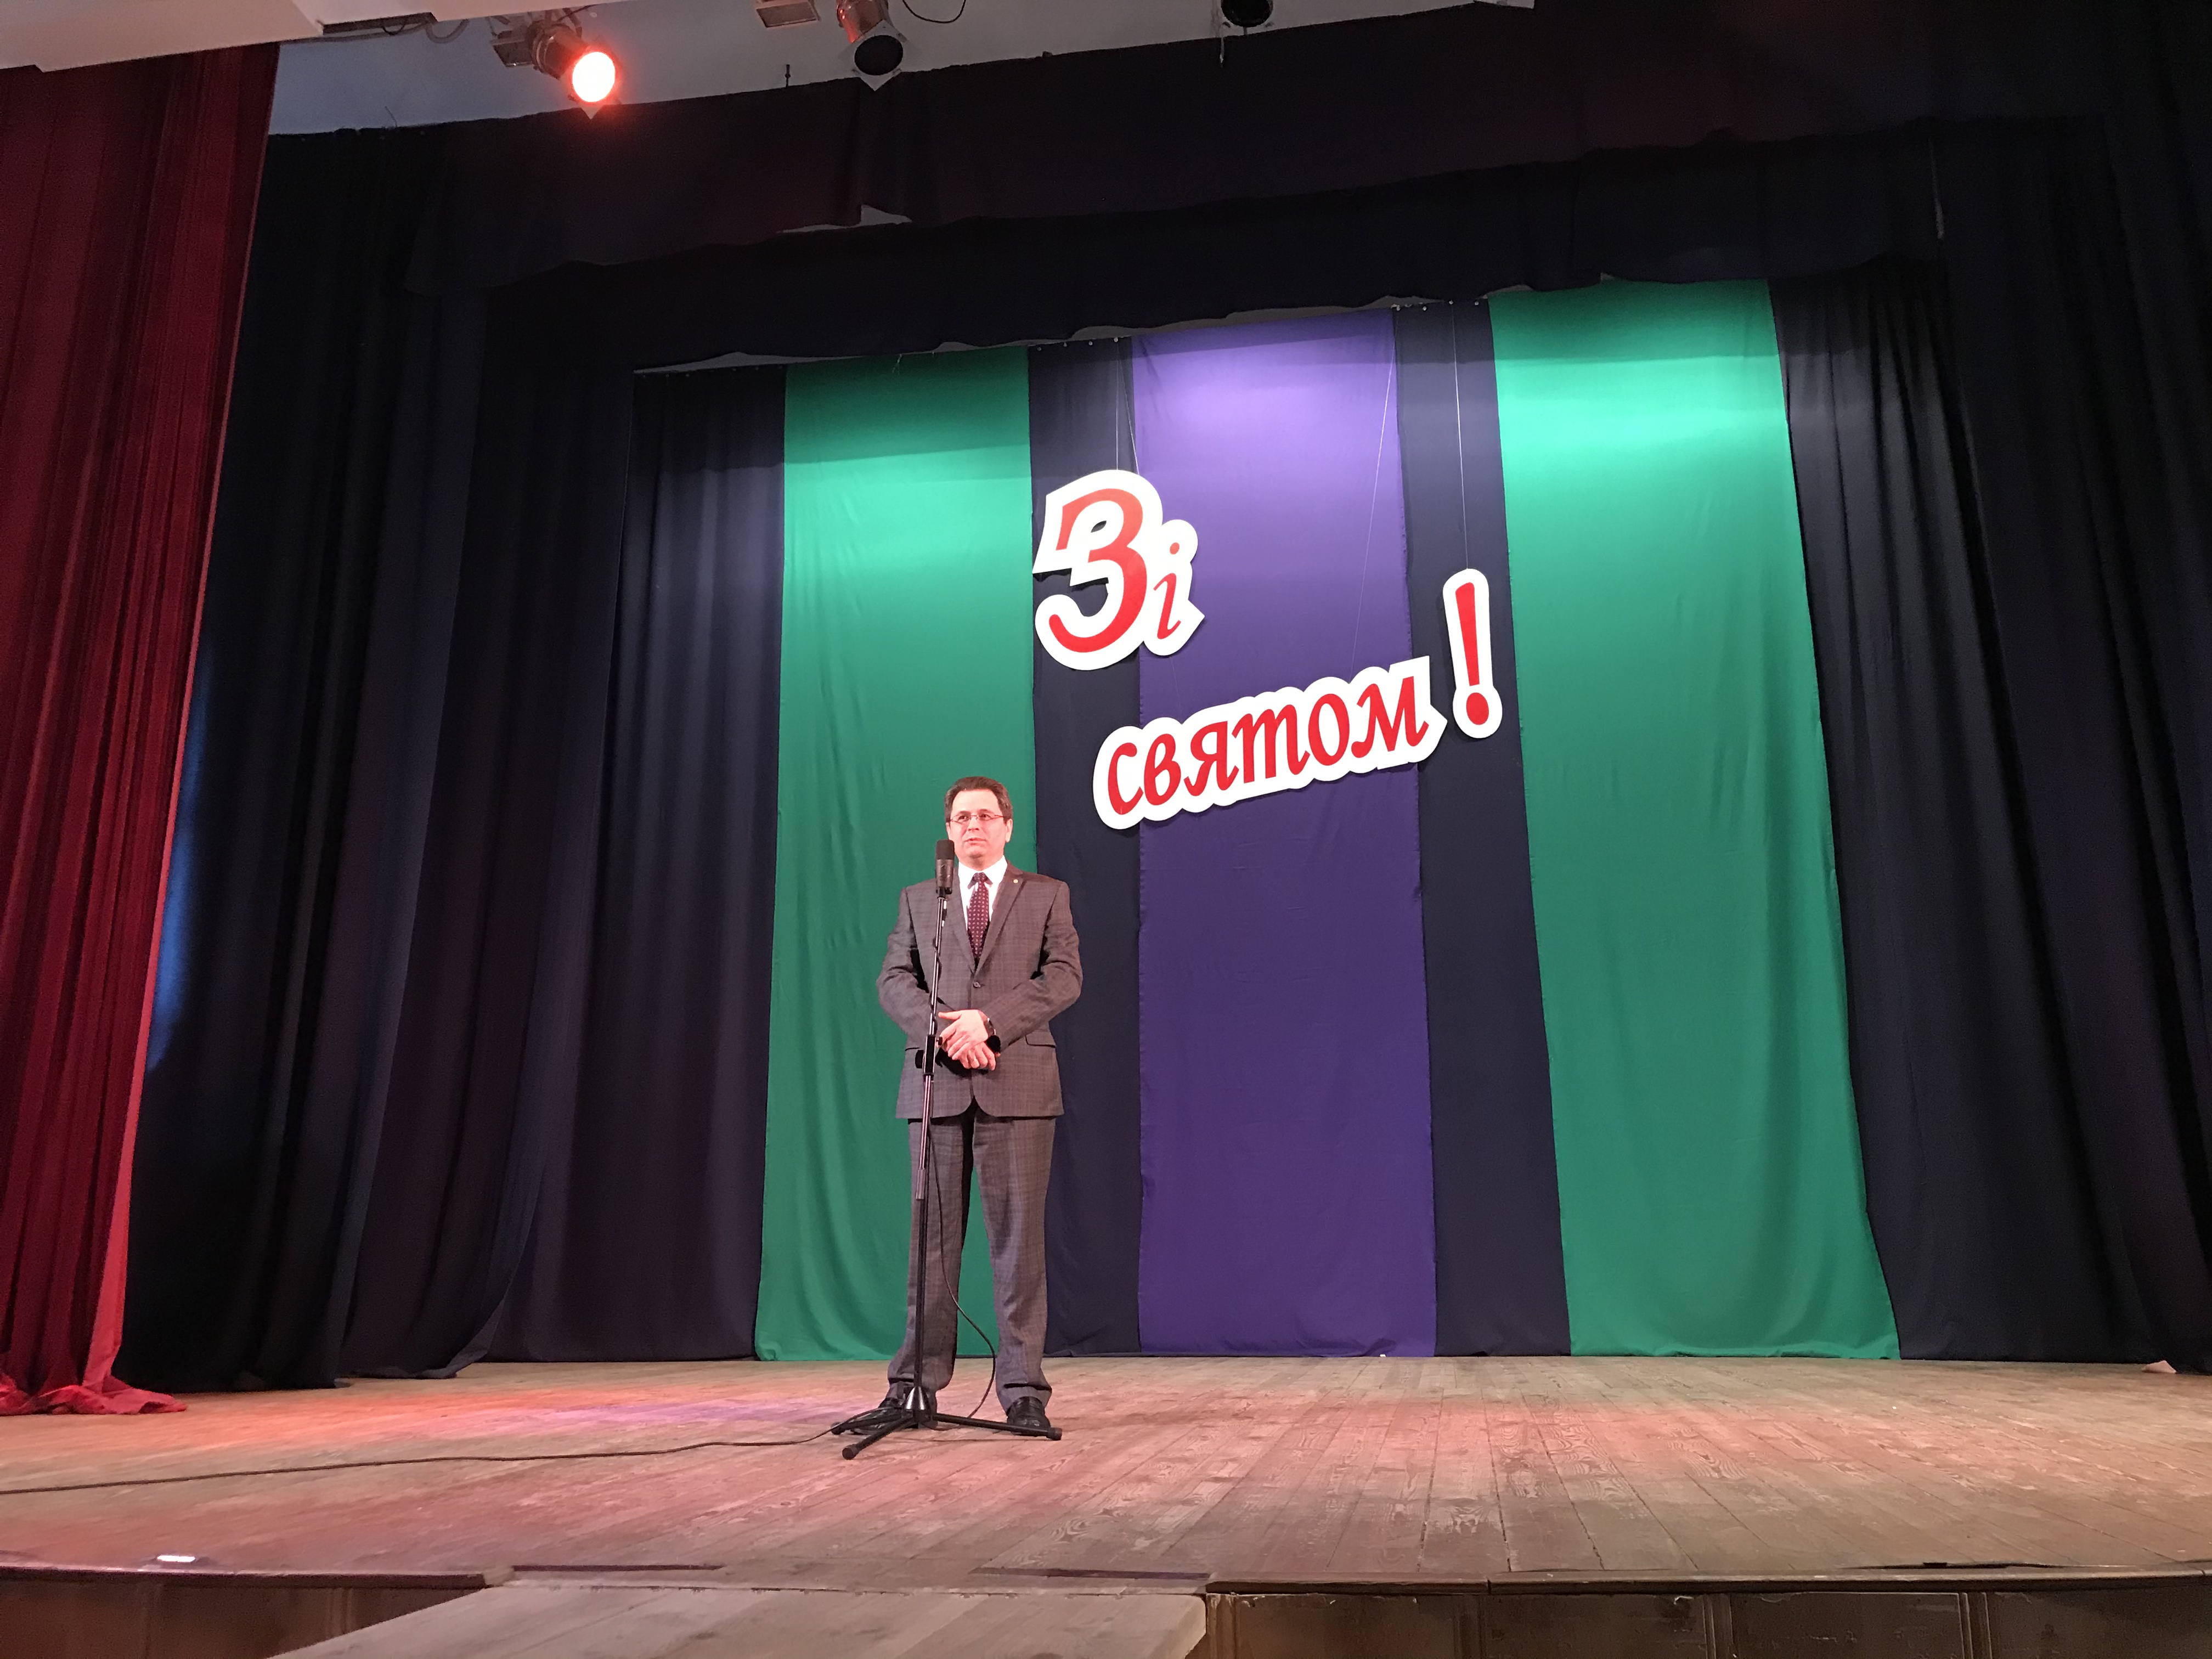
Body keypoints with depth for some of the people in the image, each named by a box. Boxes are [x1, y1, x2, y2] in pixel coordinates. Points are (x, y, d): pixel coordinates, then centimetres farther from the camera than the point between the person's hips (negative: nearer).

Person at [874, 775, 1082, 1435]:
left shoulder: (1046, 895, 12)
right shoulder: (918, 900, 18)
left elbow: (1064, 977, -1)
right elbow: (894, 981, 6)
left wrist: (987, 1019, -13)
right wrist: (944, 1028, -12)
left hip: (1017, 1083, -2)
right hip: (936, 1084, 2)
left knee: (1018, 1236, -2)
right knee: (933, 1238, 5)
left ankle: (1023, 1391, 3)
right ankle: (917, 1384, 12)